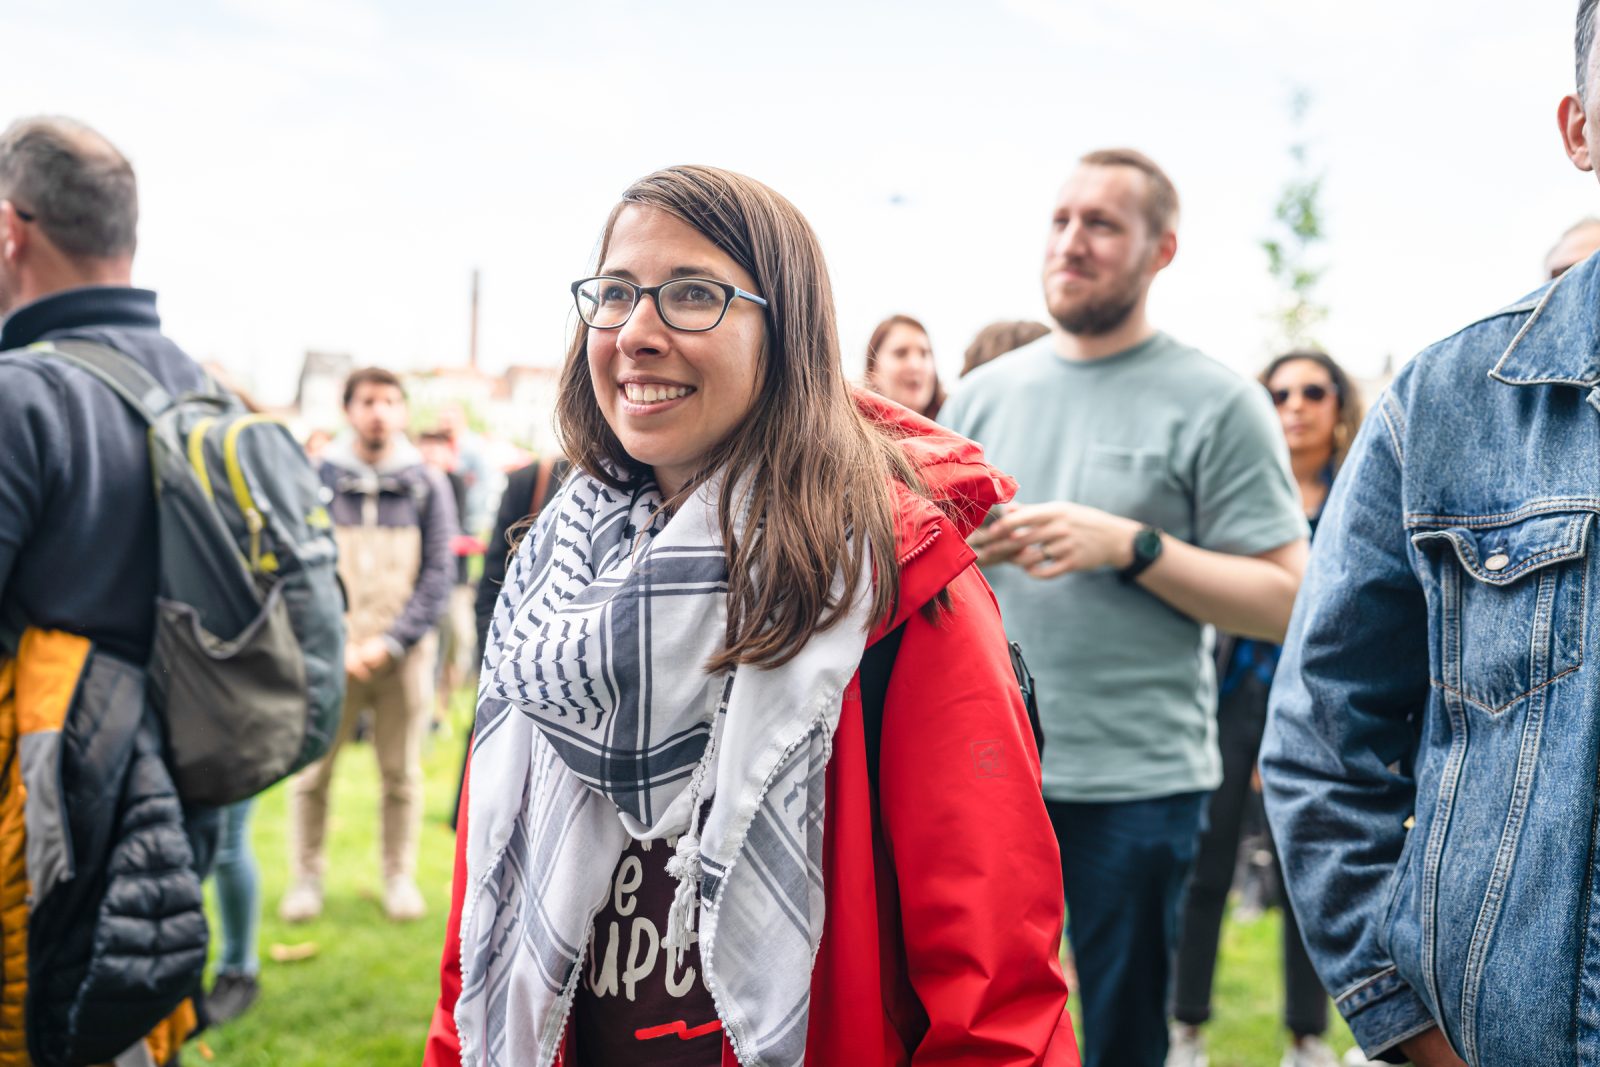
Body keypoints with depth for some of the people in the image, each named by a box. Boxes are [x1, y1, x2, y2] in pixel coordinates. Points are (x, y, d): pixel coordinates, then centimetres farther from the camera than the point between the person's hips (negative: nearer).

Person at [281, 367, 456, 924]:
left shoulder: (427, 484, 5)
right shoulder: (317, 477, 2)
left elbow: (439, 573, 2)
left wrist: (389, 642, -8)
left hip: (404, 653, 1)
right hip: (330, 652, -1)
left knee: (402, 774, 7)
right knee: (311, 771, 1)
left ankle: (399, 877, 20)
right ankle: (306, 878, 16)